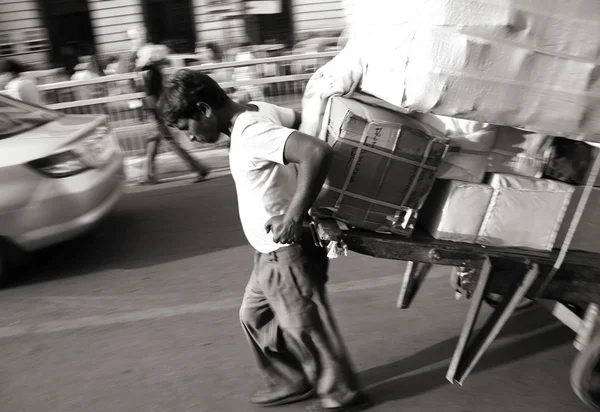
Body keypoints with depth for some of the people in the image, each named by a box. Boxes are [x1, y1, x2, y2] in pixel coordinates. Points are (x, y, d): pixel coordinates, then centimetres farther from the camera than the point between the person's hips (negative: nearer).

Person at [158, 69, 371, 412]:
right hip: (276, 251, 10)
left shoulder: (251, 132, -26)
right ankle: (292, 381, 39)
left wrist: (295, 216, -33)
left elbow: (318, 152, -37)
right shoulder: (257, 110, 2)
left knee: (306, 326, 8)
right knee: (255, 316, 22)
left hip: (289, 251, -10)